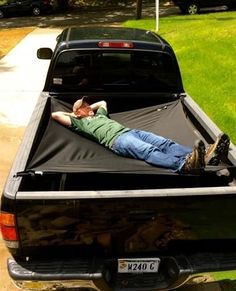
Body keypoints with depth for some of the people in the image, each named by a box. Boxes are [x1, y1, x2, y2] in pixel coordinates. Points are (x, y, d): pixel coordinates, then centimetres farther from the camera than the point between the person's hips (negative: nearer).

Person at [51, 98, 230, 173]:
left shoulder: (98, 115, 40)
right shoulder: (80, 123, 19)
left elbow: (103, 102, 61)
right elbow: (55, 115, 14)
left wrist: (91, 108, 48)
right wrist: (73, 113, 27)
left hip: (130, 131, 8)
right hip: (116, 139, -8)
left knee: (164, 143, -17)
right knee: (149, 151, -36)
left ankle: (205, 155, -37)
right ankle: (184, 165, -63)